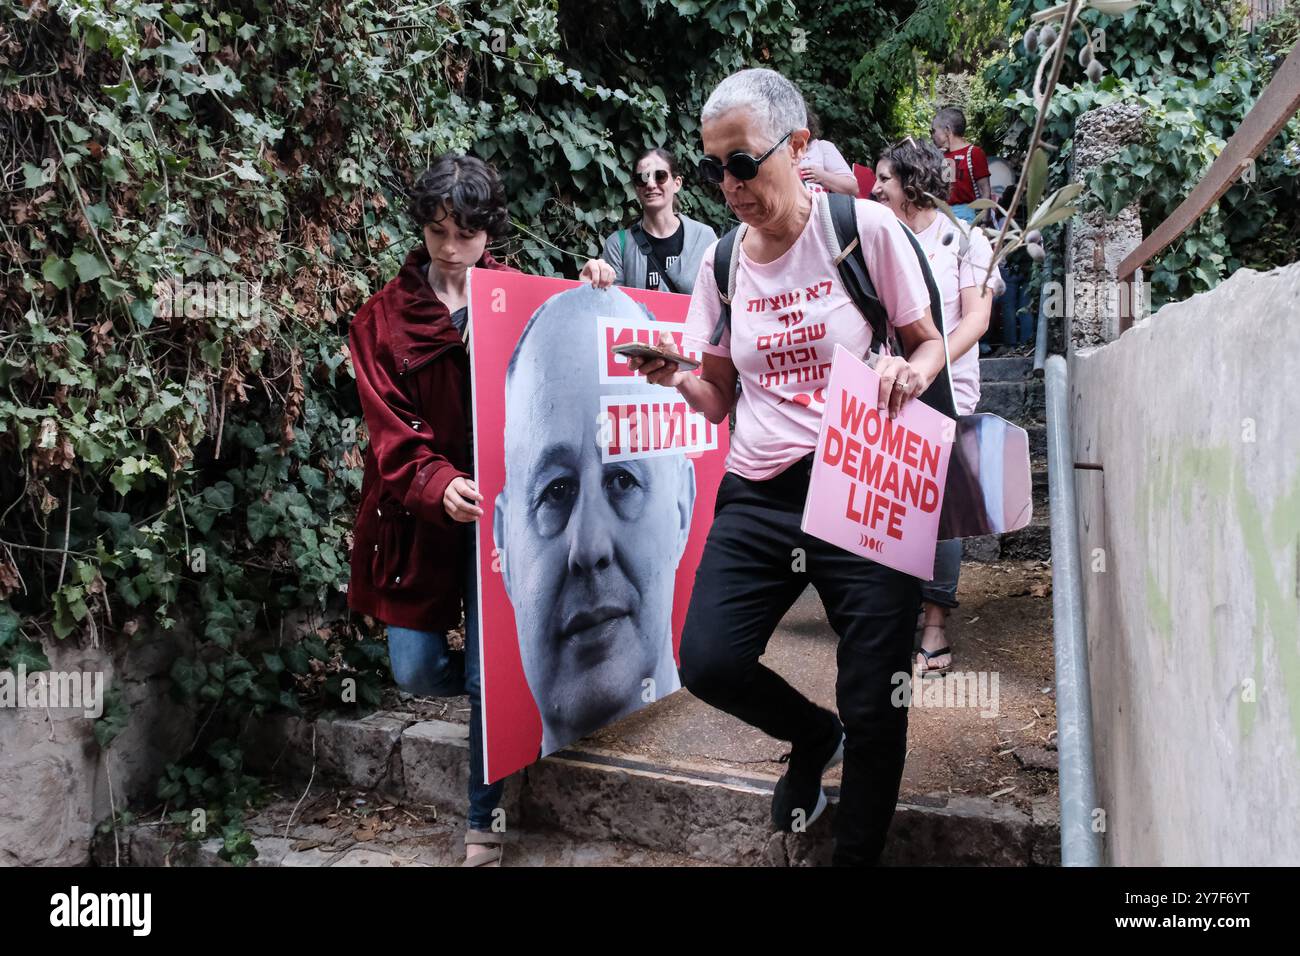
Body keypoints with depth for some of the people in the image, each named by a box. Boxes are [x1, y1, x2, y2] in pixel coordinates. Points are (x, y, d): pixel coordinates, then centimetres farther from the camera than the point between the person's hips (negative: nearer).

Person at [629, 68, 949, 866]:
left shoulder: (866, 228, -5)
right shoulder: (722, 261, 6)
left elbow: (929, 343, 4)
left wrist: (911, 371, -18)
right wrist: (675, 379, -8)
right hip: (758, 495, 4)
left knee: (873, 711, 1)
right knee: (709, 663, -10)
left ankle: (857, 853, 28)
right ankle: (815, 737, 24)